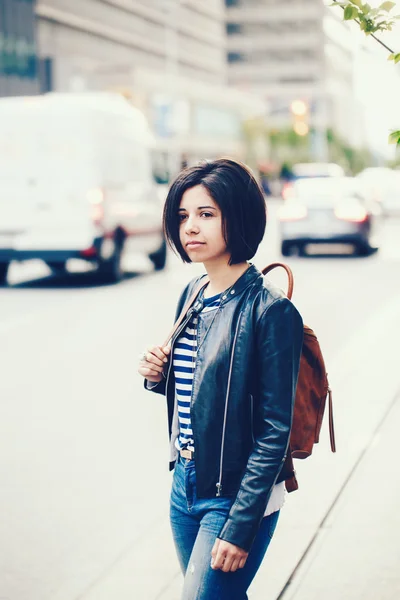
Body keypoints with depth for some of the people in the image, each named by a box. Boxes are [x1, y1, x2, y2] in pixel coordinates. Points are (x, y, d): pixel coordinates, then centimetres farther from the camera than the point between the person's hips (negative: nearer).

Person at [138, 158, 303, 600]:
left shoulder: (269, 310, -17)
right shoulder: (193, 294, 6)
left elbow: (274, 432, -17)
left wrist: (240, 528, -19)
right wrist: (158, 376, -3)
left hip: (235, 497, -7)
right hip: (185, 485, 7)